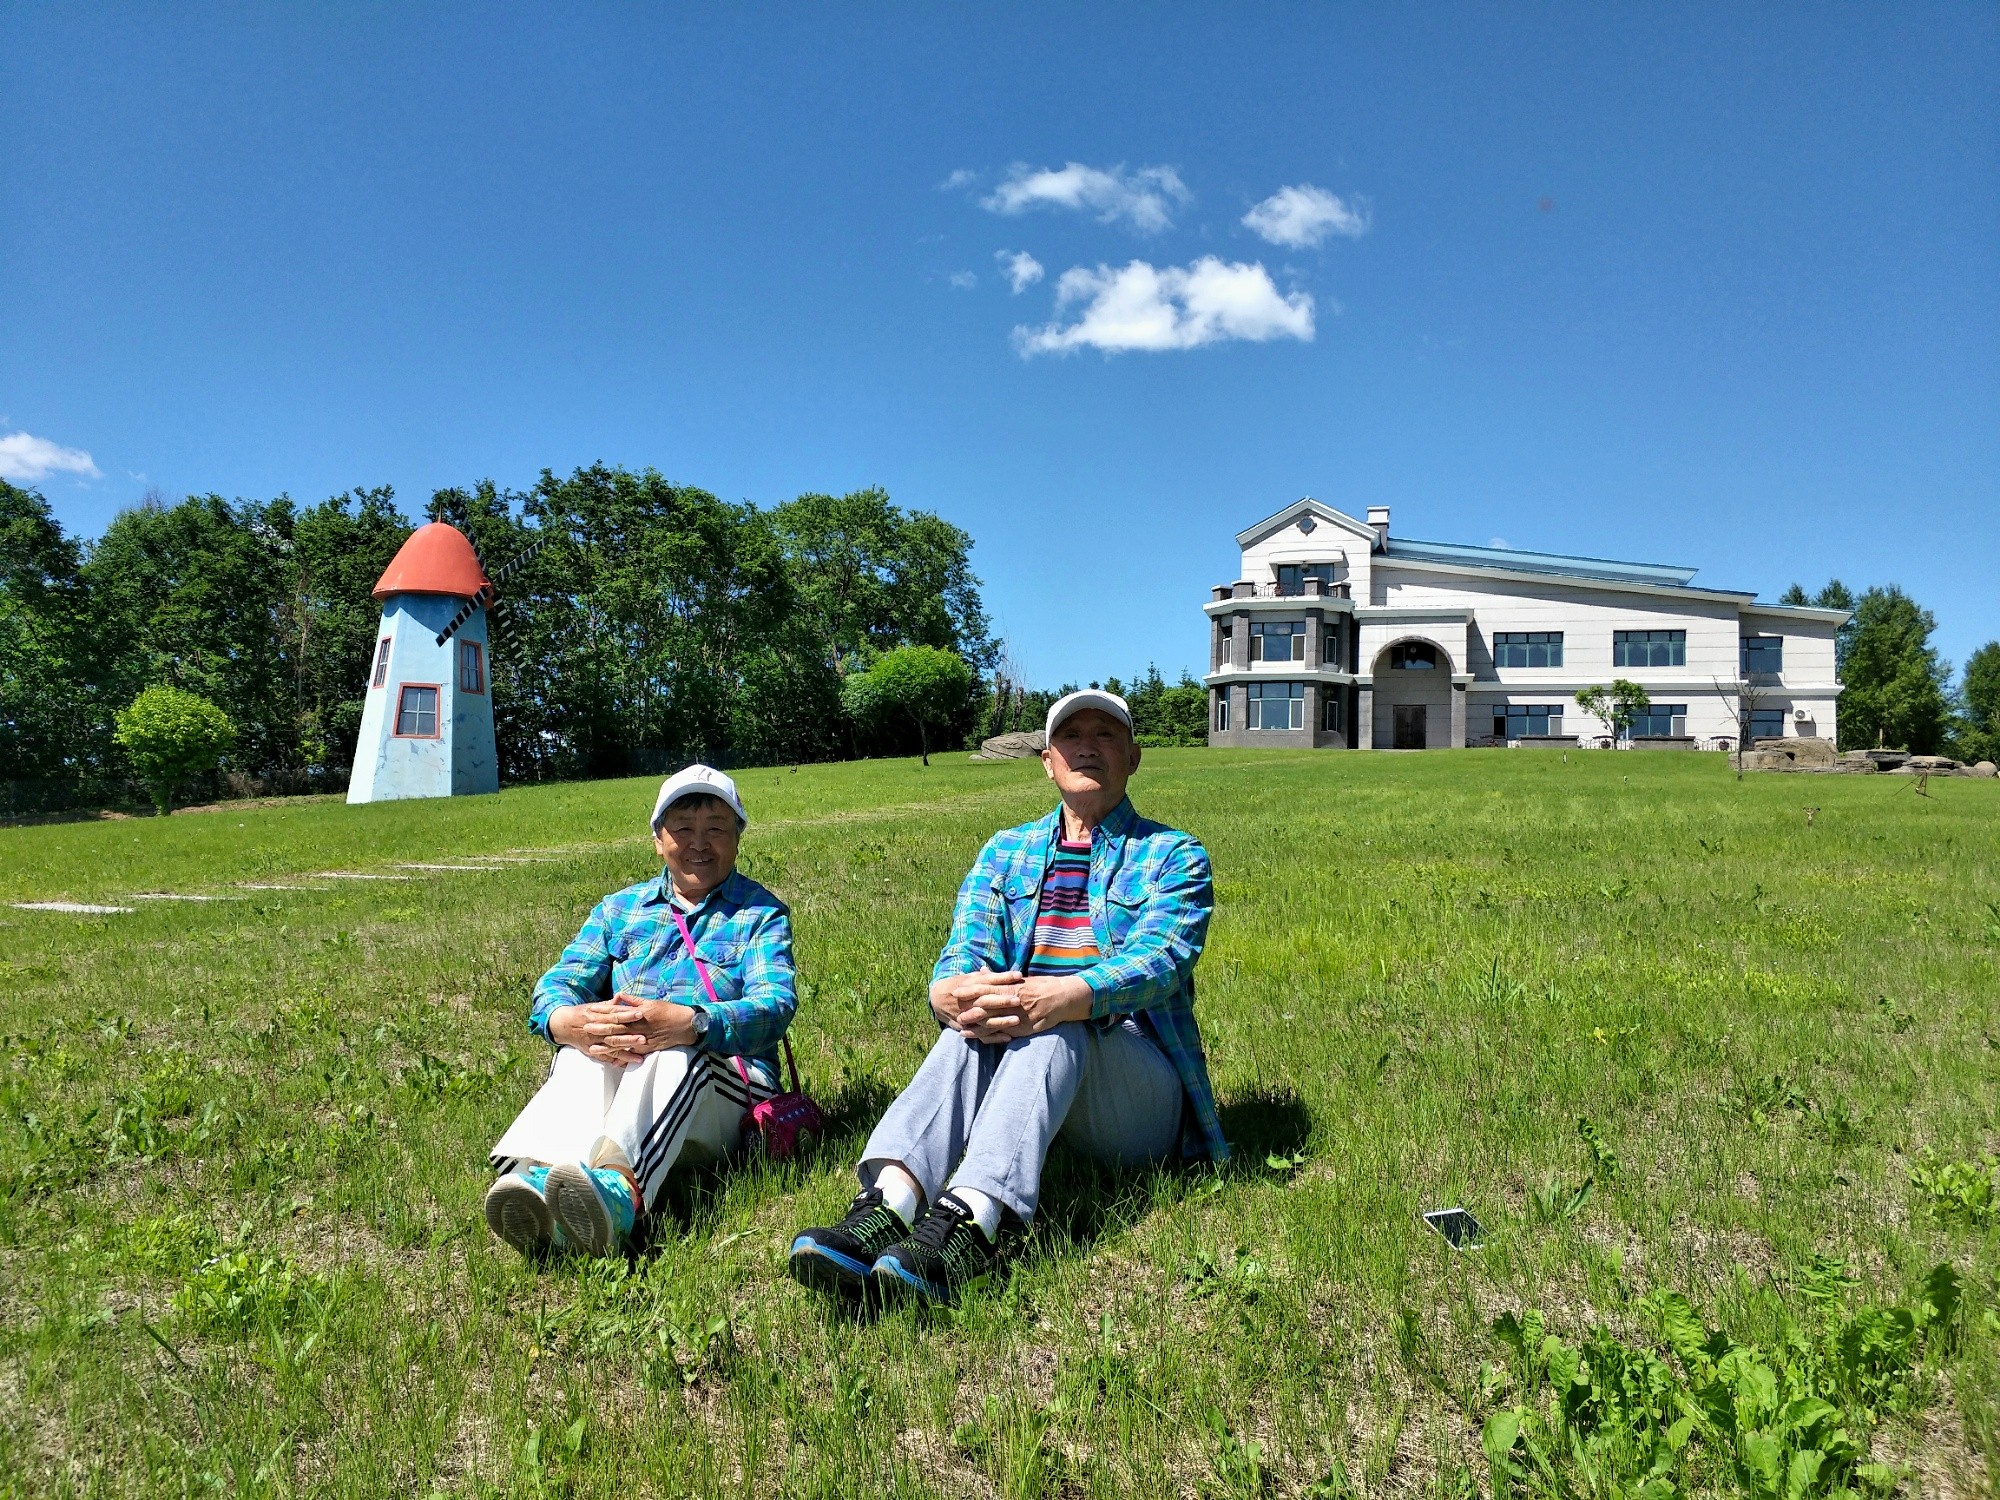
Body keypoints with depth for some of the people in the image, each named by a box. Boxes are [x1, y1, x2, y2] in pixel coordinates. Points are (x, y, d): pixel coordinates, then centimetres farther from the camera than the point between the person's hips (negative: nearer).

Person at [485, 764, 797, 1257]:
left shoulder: (761, 913, 14)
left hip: (725, 1078, -3)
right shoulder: (618, 909, 24)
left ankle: (618, 1185, -66)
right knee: (581, 1053, -31)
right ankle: (536, 1174, -60)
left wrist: (691, 1023, -29)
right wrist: (565, 1020, -20)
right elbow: (557, 983, 8)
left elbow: (775, 1004, -6)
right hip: (610, 1078, 3)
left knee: (671, 1054, -37)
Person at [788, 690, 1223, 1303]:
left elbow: (1159, 957, -15)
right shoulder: (1005, 853, 16)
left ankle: (972, 1219, -57)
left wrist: (1069, 995, -38)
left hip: (1141, 1087, -2)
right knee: (977, 1019, -30)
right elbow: (966, 948, -2)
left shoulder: (1174, 855, 5)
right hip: (1014, 1068, 3)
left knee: (1057, 1022, -34)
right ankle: (886, 1206, -53)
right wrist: (948, 990, -29)